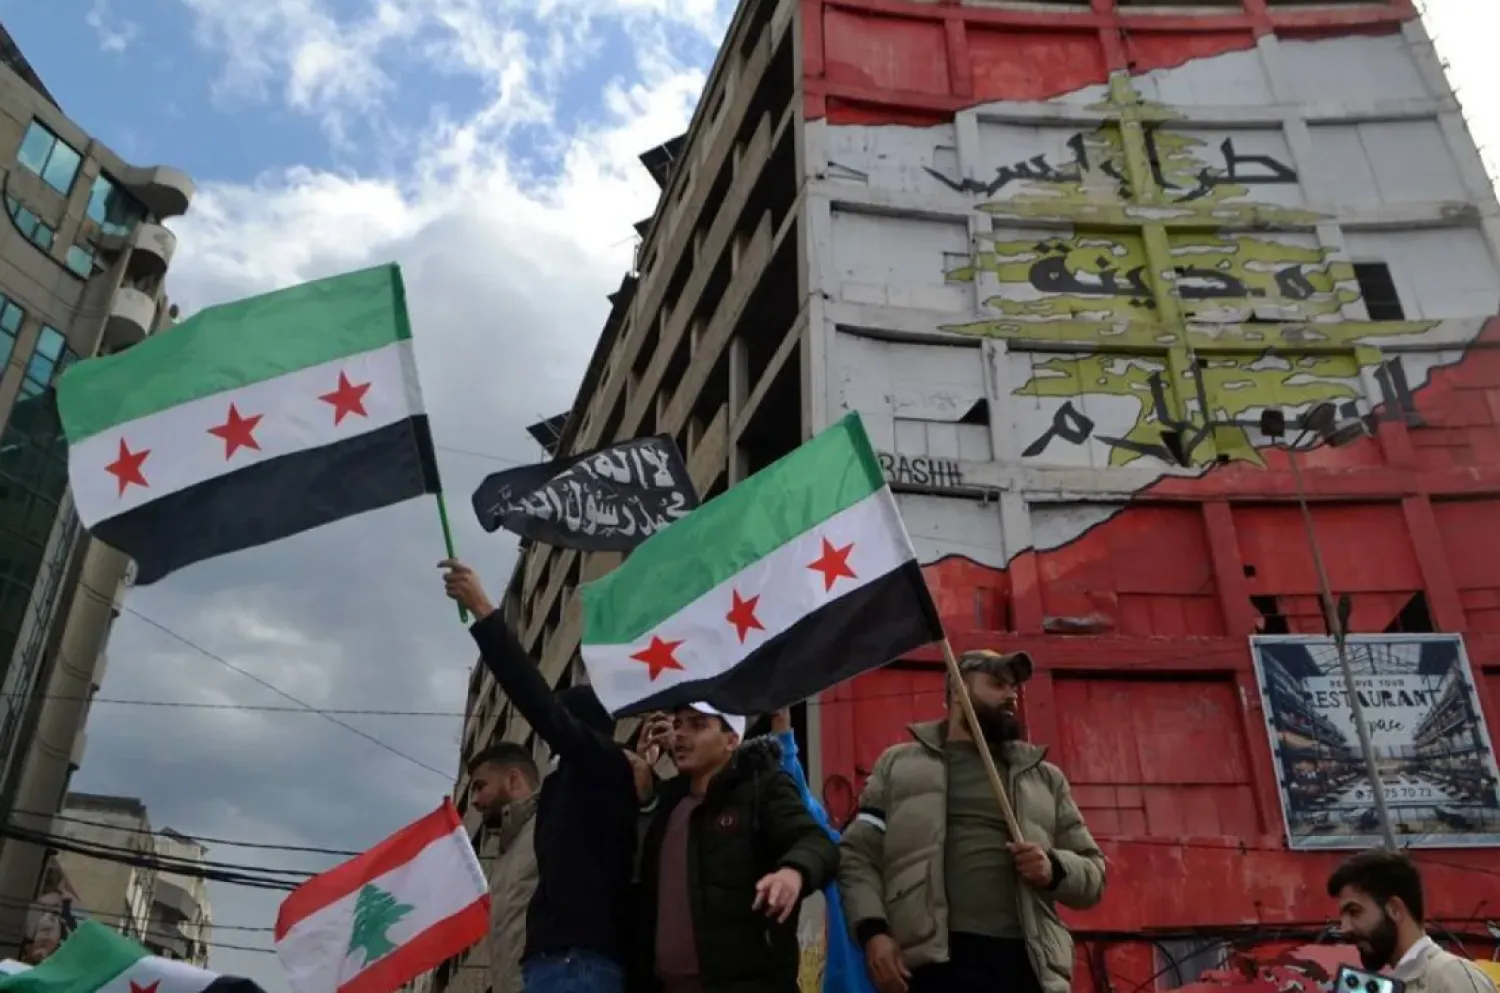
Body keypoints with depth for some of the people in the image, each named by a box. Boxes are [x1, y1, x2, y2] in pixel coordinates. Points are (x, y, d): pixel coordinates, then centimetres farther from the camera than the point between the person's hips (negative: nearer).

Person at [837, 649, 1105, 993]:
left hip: (1027, 963, 3)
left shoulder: (1047, 778, 24)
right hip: (933, 960, -3)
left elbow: (1094, 872, 22)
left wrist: (1055, 868, -2)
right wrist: (873, 930, -9)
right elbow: (857, 855, 9)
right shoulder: (900, 764, 16)